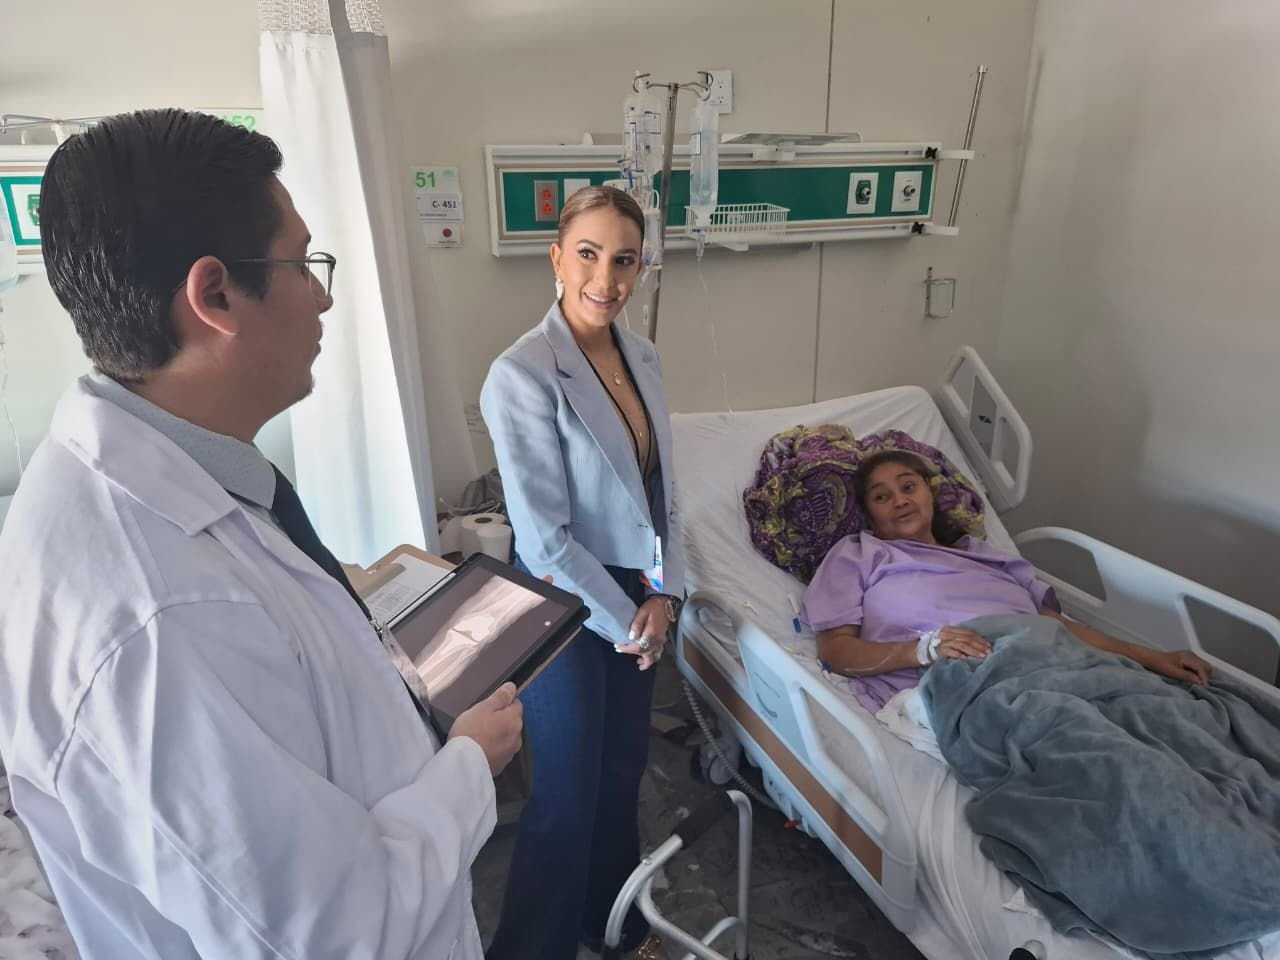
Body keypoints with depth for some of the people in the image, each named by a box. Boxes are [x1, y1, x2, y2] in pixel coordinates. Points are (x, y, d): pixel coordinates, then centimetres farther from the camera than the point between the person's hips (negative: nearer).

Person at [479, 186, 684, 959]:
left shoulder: (643, 358, 0)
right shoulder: (522, 375, -22)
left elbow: (661, 489, 7)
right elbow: (543, 538, -21)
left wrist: (663, 593, -2)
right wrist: (622, 622, -12)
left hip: (636, 594, 7)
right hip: (566, 605, -7)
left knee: (623, 769, 22)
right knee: (569, 794, 8)